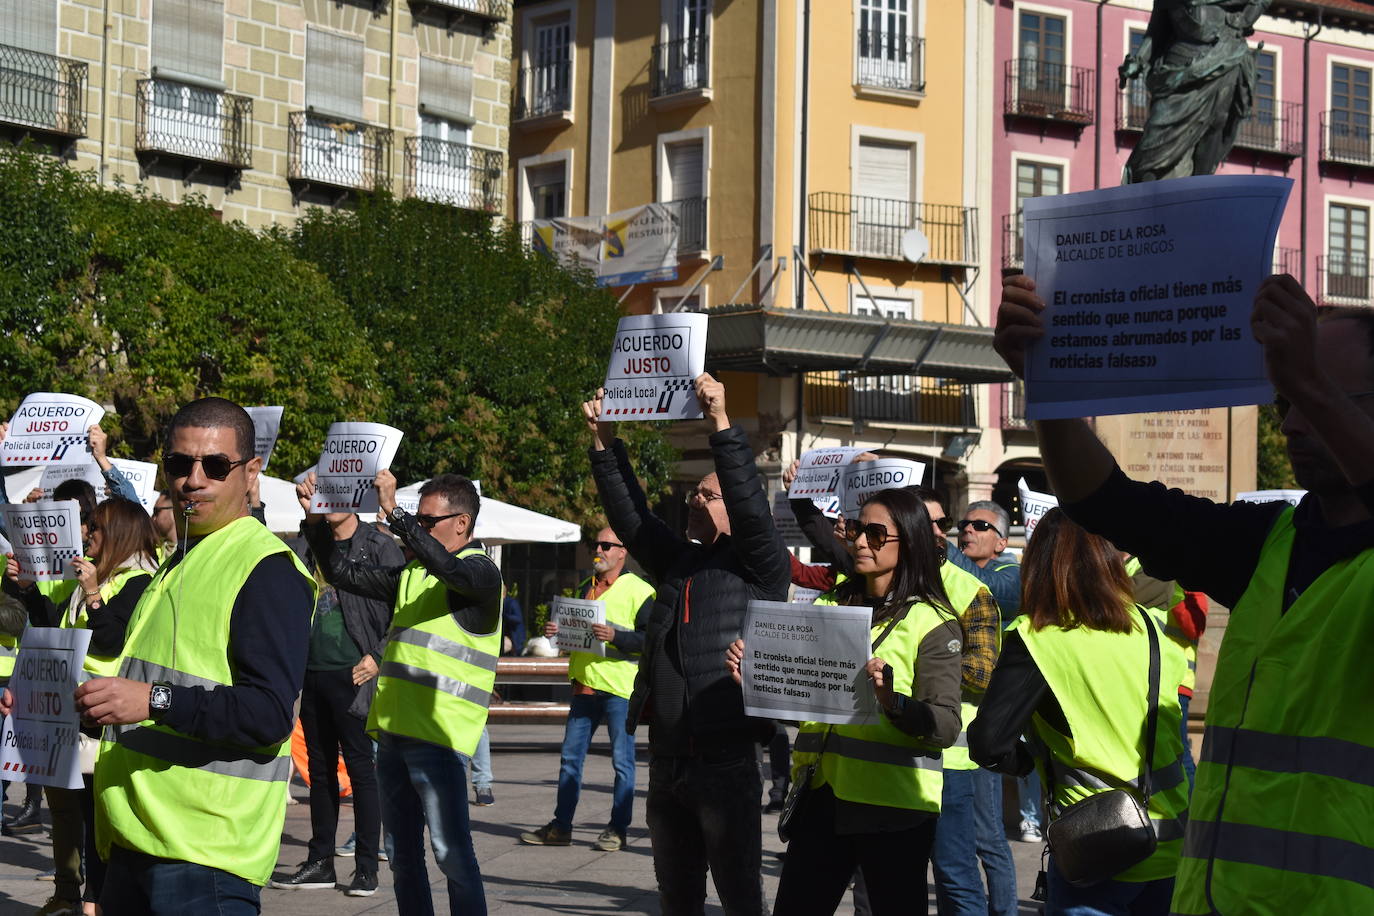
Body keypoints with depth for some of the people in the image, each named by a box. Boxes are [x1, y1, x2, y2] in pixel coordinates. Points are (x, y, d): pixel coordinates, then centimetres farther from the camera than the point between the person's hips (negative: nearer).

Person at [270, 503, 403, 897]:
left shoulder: (378, 547, -4)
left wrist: (378, 657, -13)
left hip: (352, 673, -6)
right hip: (314, 673, 6)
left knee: (360, 768, -3)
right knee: (320, 769, 10)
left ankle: (366, 867, 1)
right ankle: (320, 862, 17)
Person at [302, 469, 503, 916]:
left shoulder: (481, 572, -5)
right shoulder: (412, 573, 19)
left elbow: (447, 566, -26)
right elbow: (343, 573, 20)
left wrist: (394, 514, -33)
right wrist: (315, 520, 8)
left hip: (438, 736, -8)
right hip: (393, 729, 8)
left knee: (451, 853, -11)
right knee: (401, 854, 12)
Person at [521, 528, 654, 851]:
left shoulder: (638, 591, -6)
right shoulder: (585, 588, 17)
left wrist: (615, 636, -23)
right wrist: (556, 630, 8)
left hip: (620, 689, -7)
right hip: (584, 686, 7)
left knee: (622, 760, 0)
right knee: (570, 758, 9)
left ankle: (617, 830, 7)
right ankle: (560, 827, 15)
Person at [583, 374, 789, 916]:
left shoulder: (759, 567, -2)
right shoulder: (677, 562, 17)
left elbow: (751, 506, -17)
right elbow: (629, 516, 12)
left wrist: (721, 425, -23)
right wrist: (605, 444, 4)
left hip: (726, 763, -7)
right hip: (667, 763, 7)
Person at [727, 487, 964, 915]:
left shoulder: (933, 623, -4)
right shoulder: (831, 606, 14)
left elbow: (946, 726, -13)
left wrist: (893, 701, -32)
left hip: (893, 806, -5)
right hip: (824, 795, 5)